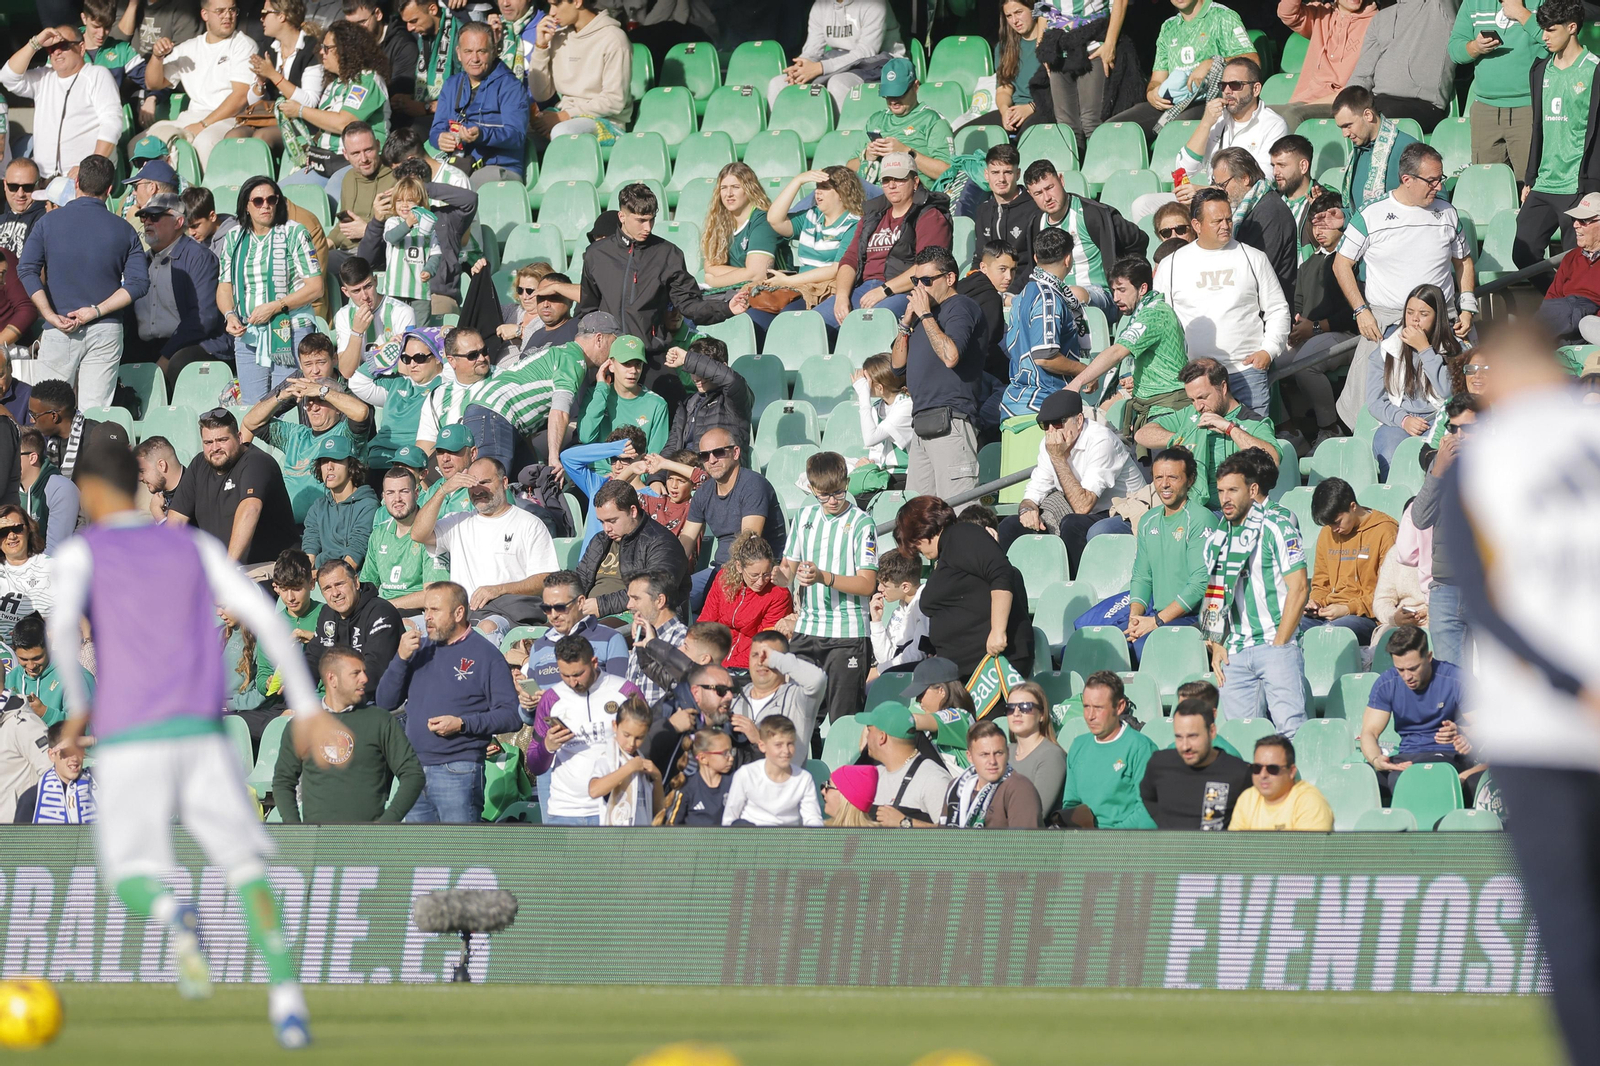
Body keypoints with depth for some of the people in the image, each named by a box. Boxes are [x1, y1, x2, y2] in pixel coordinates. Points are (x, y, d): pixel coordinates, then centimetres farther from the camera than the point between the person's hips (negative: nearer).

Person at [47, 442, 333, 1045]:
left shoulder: (81, 553, 8)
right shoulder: (195, 548, 17)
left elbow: (63, 626, -12)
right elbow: (266, 618, 8)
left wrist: (77, 707, -1)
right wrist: (306, 707, 8)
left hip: (126, 743, -2)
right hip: (202, 734, 2)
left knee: (133, 882, 4)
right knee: (247, 866, 4)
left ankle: (173, 915, -35)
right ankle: (284, 990, -20)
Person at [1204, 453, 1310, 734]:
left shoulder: (1276, 528, -2)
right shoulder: (1216, 538, 15)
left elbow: (1299, 588, -8)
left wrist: (1279, 644, -12)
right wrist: (1216, 646, 7)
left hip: (1275, 645, -5)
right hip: (1235, 652, 5)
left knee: (1290, 727, -15)